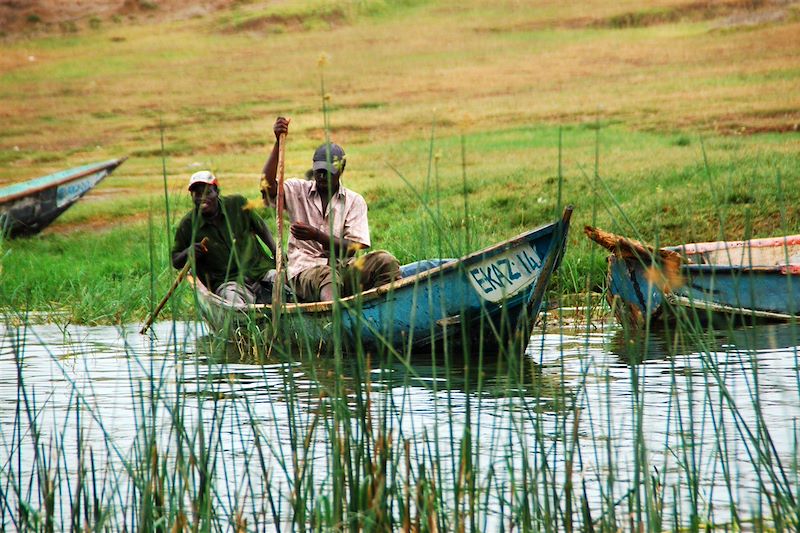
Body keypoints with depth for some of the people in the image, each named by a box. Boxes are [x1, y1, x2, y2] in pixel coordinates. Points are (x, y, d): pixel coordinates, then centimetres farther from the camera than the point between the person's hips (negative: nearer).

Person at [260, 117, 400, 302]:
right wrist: (278, 143, -14)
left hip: (343, 267, 2)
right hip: (306, 269, -2)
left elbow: (352, 248, 0)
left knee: (385, 261, -26)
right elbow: (268, 186, -8)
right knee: (328, 278, -39)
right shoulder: (297, 191, 13)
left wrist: (317, 235, -15)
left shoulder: (354, 201, 12)